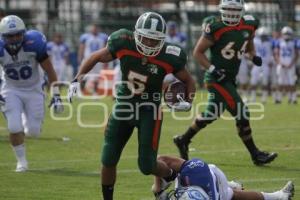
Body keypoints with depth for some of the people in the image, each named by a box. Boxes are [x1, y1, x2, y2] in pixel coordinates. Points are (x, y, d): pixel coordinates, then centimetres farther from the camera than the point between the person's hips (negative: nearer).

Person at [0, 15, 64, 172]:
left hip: (33, 90, 0)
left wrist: (56, 96, -14)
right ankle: (21, 161, 10)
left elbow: (49, 70, -14)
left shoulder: (34, 43, -25)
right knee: (14, 128, -13)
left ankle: (27, 120, 37)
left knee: (33, 131, -1)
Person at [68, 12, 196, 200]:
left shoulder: (169, 57, -21)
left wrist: (188, 102, -19)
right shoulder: (123, 44, -18)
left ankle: (172, 177, 27)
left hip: (149, 110, -2)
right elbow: (96, 58, 0)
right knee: (108, 161, 3)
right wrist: (77, 80, -7)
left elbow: (189, 81, -2)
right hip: (123, 106, 2)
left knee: (147, 166, -6)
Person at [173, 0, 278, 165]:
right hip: (217, 79, -7)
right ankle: (256, 155, 1)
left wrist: (253, 56, 0)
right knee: (242, 114, -9)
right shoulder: (216, 28, -16)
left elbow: (249, 48, 22)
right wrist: (213, 69, -19)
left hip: (230, 79, 7)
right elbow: (198, 52, -9)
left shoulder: (249, 25, 4)